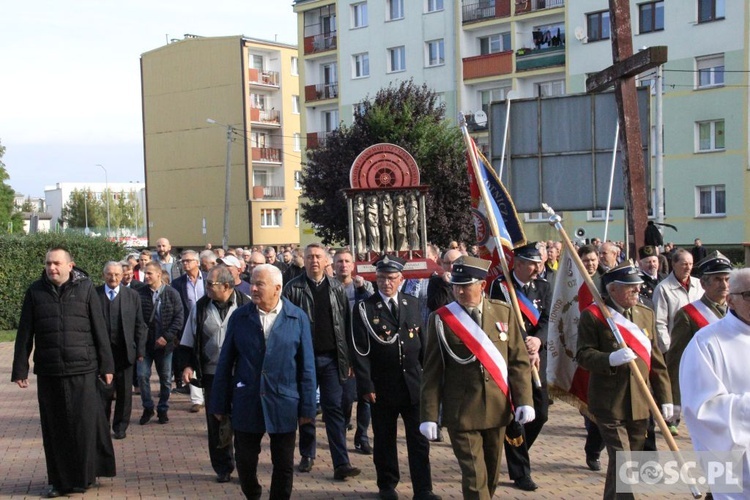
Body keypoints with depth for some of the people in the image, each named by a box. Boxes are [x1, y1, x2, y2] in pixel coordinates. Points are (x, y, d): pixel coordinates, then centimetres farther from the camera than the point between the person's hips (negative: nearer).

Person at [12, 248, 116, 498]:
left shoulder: (85, 288, 1)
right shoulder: (35, 291, 5)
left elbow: (99, 329, 2)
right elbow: (25, 333, 7)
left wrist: (106, 364, 1)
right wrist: (20, 368, 4)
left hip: (82, 370, -2)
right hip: (48, 372, 2)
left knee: (84, 425, 1)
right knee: (54, 429, 8)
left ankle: (84, 477, 18)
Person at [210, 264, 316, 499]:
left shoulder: (298, 318, -2)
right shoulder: (239, 317, 1)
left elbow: (307, 366, -1)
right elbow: (225, 363, 3)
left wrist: (307, 407, -3)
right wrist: (220, 404, 2)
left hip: (284, 403, -1)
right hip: (246, 403, 1)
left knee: (284, 465, 8)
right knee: (244, 461, 10)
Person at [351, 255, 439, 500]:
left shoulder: (413, 304, 7)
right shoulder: (365, 308, -4)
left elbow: (422, 343, 12)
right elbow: (360, 351, -7)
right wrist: (366, 386, -12)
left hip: (414, 383, 2)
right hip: (383, 385, -2)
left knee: (419, 439, 2)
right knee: (384, 439, 10)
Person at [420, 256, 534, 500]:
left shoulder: (504, 313, 2)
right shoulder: (441, 319, -6)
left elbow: (519, 360, 4)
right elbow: (432, 371, -4)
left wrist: (524, 400, -5)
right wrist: (429, 415, -7)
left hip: (497, 410, 4)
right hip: (462, 413, -3)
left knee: (491, 474, 17)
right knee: (474, 478, -5)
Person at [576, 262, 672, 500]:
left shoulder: (646, 314, 11)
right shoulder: (592, 315, -7)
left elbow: (656, 360, 12)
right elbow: (583, 355, -10)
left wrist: (665, 397, 8)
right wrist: (610, 359, -28)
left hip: (640, 404, 6)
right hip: (609, 404, -6)